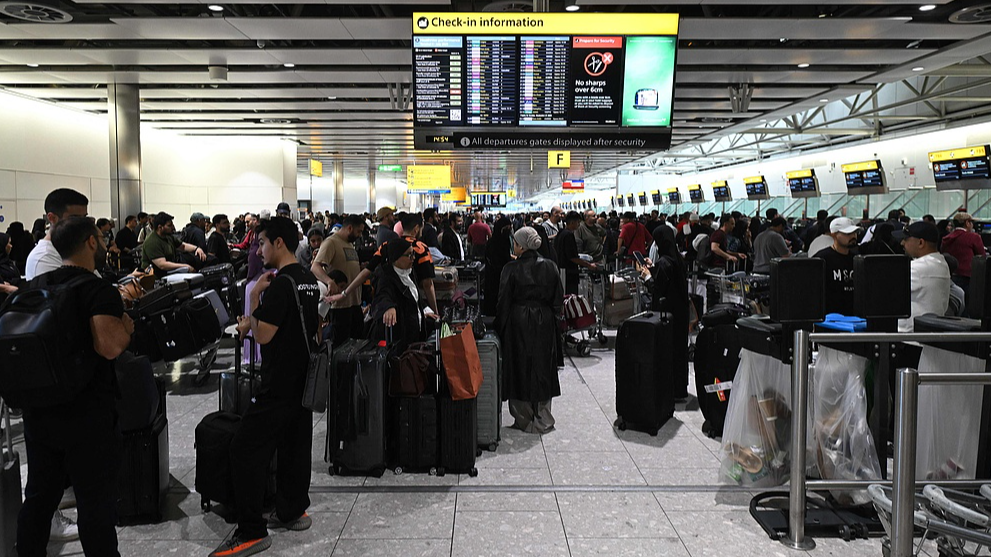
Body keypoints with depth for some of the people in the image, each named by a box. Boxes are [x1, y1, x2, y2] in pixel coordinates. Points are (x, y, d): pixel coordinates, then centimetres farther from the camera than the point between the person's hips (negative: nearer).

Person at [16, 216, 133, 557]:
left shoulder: (35, 286, 7)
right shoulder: (99, 291, -16)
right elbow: (109, 346, -31)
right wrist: (127, 327, -11)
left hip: (38, 413, 7)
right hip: (87, 417, -7)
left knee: (38, 498, 20)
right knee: (96, 504, 5)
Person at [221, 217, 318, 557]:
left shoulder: (280, 283, -18)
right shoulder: (310, 281, 11)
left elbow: (263, 335, -19)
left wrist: (254, 296, -10)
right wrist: (254, 322, 14)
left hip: (279, 386, -9)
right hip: (304, 380, 9)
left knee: (245, 452, -4)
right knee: (295, 446, 16)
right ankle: (293, 511, 26)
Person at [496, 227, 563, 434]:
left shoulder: (511, 269, -11)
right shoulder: (550, 267, 0)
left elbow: (504, 302, -8)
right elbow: (558, 300, 4)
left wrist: (500, 327, 1)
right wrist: (552, 318, 15)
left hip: (518, 325, -3)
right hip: (544, 324, 3)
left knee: (521, 369, 7)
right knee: (543, 368, 13)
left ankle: (524, 420, 13)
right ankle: (543, 420, 18)